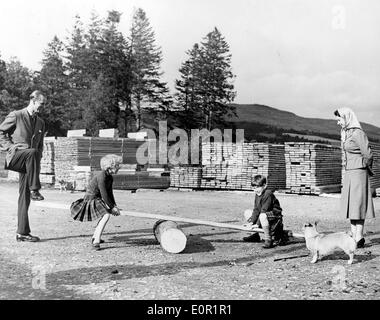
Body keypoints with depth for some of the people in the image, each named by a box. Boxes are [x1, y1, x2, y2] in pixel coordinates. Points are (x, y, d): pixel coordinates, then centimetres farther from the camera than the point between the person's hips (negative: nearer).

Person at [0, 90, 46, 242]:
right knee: (32, 152, -38)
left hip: (29, 163, 5)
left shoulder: (41, 123, 16)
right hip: (15, 157, -5)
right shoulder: (16, 116, -1)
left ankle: (22, 232, 6)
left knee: (24, 197, 3)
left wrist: (37, 164, 12)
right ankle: (34, 190, -32)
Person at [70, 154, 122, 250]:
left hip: (97, 200, 11)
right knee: (106, 215, -27)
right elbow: (104, 194, -25)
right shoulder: (101, 176, -24)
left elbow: (109, 194, 11)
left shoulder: (110, 178, 6)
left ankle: (95, 237, 41)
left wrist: (114, 206, 0)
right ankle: (96, 242, -29)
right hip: (91, 200, -11)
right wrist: (112, 207, -18)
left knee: (106, 214, 29)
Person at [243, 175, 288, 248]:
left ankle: (268, 240, -28)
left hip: (275, 218, -9)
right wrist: (252, 222, -7)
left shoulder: (268, 194, -20)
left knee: (262, 216, -39)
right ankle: (255, 235, 11)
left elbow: (264, 211, -23)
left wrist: (257, 224, -22)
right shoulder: (257, 194, 8)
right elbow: (256, 210, 4)